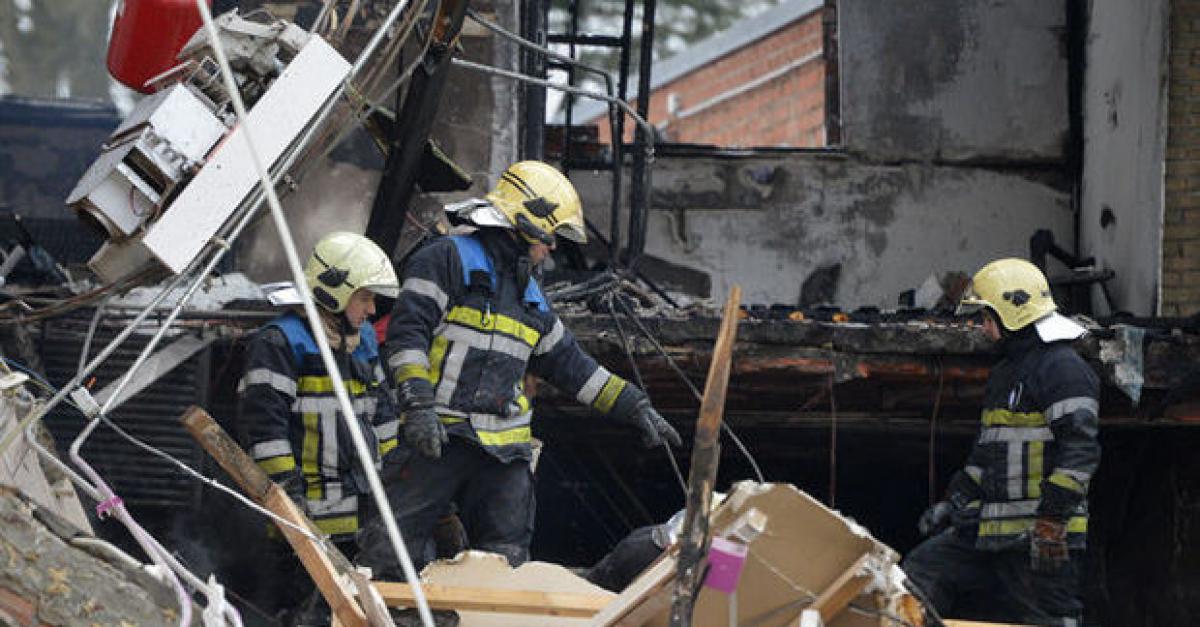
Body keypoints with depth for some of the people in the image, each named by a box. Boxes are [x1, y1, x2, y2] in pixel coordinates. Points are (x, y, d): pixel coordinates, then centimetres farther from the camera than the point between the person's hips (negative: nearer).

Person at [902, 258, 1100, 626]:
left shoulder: (1063, 369, -10)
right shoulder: (1004, 374, 23)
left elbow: (1079, 451, -19)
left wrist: (1051, 521, -23)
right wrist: (954, 502, 22)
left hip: (1040, 538, -10)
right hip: (990, 529, 10)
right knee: (919, 575, 4)